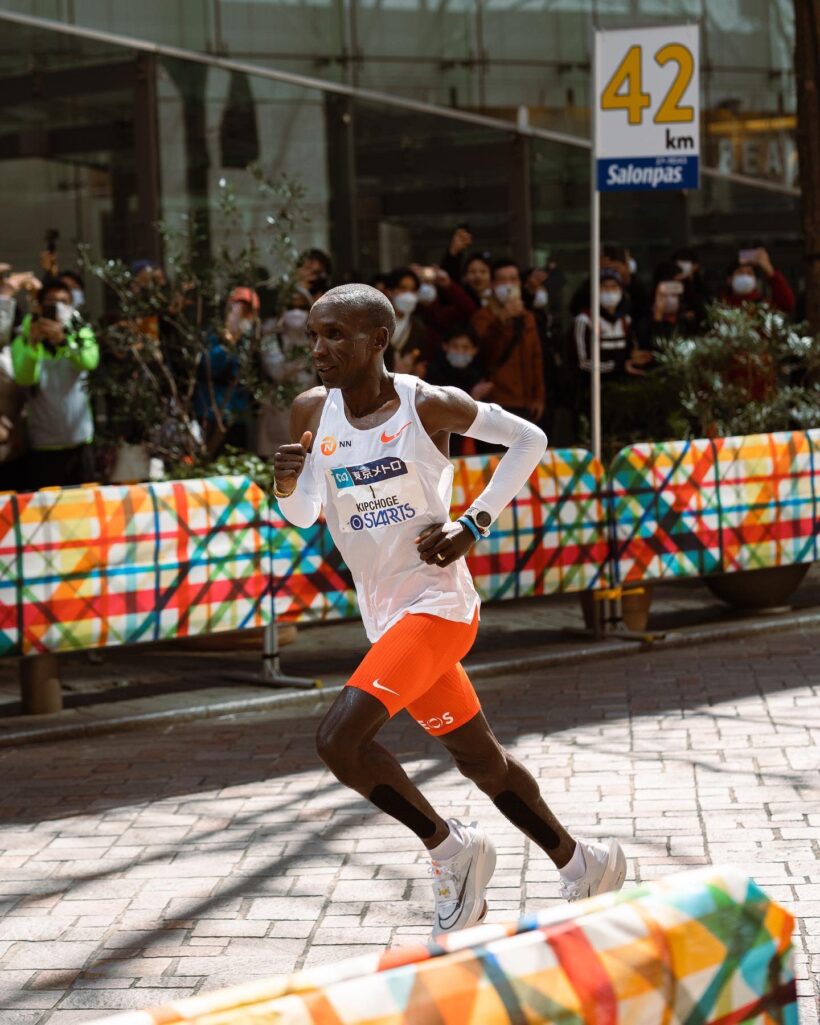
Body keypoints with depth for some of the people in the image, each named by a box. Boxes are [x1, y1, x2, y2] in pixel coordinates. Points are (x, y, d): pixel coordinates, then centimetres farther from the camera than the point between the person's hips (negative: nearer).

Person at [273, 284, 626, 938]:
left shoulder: (429, 406, -13)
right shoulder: (313, 413, 1)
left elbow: (528, 439, 0)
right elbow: (304, 516, 10)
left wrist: (474, 524, -9)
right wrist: (287, 484, -13)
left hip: (438, 602, -6)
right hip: (385, 614, 6)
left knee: (340, 736, -22)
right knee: (481, 760, 16)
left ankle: (451, 848, -3)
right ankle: (583, 865, 34)